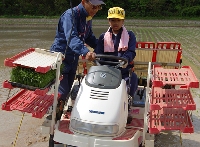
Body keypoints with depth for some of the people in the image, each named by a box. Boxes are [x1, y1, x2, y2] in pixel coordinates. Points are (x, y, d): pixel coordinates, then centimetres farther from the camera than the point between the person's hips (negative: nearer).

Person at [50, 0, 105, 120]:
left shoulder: (88, 18, 5)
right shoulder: (70, 15, -20)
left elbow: (89, 37, 20)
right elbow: (71, 37, -36)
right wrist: (85, 52, -51)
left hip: (73, 60, 8)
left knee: (67, 91, 13)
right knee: (62, 92, -10)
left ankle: (59, 115, 27)